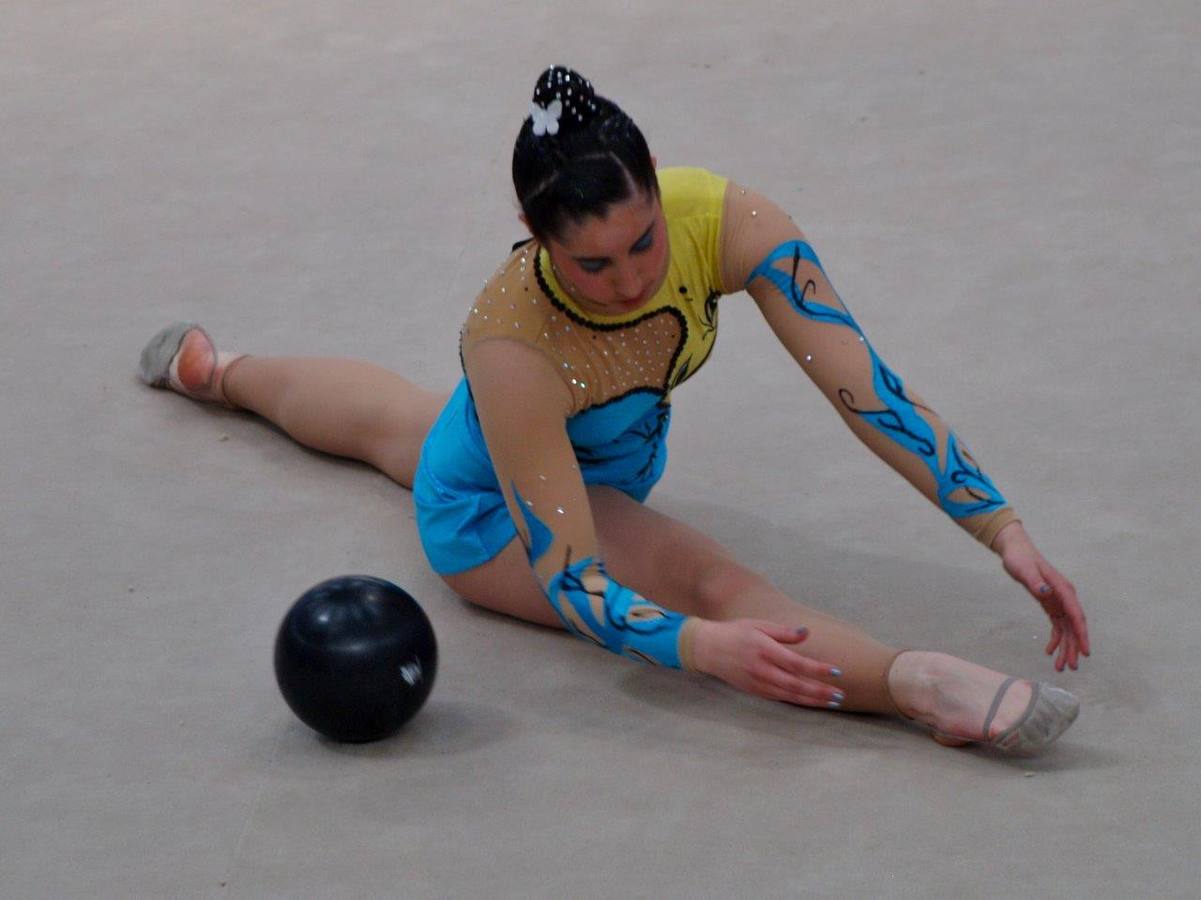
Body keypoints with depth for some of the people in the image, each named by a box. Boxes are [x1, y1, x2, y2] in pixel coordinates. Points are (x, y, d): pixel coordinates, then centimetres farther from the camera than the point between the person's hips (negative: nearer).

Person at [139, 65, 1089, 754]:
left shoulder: (725, 223, -39)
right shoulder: (511, 336, -45)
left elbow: (868, 388, -39)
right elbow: (569, 582, -46)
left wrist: (1007, 533, -44)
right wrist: (708, 646, -63)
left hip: (611, 462, 6)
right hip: (489, 516, -6)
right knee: (710, 581, -35)